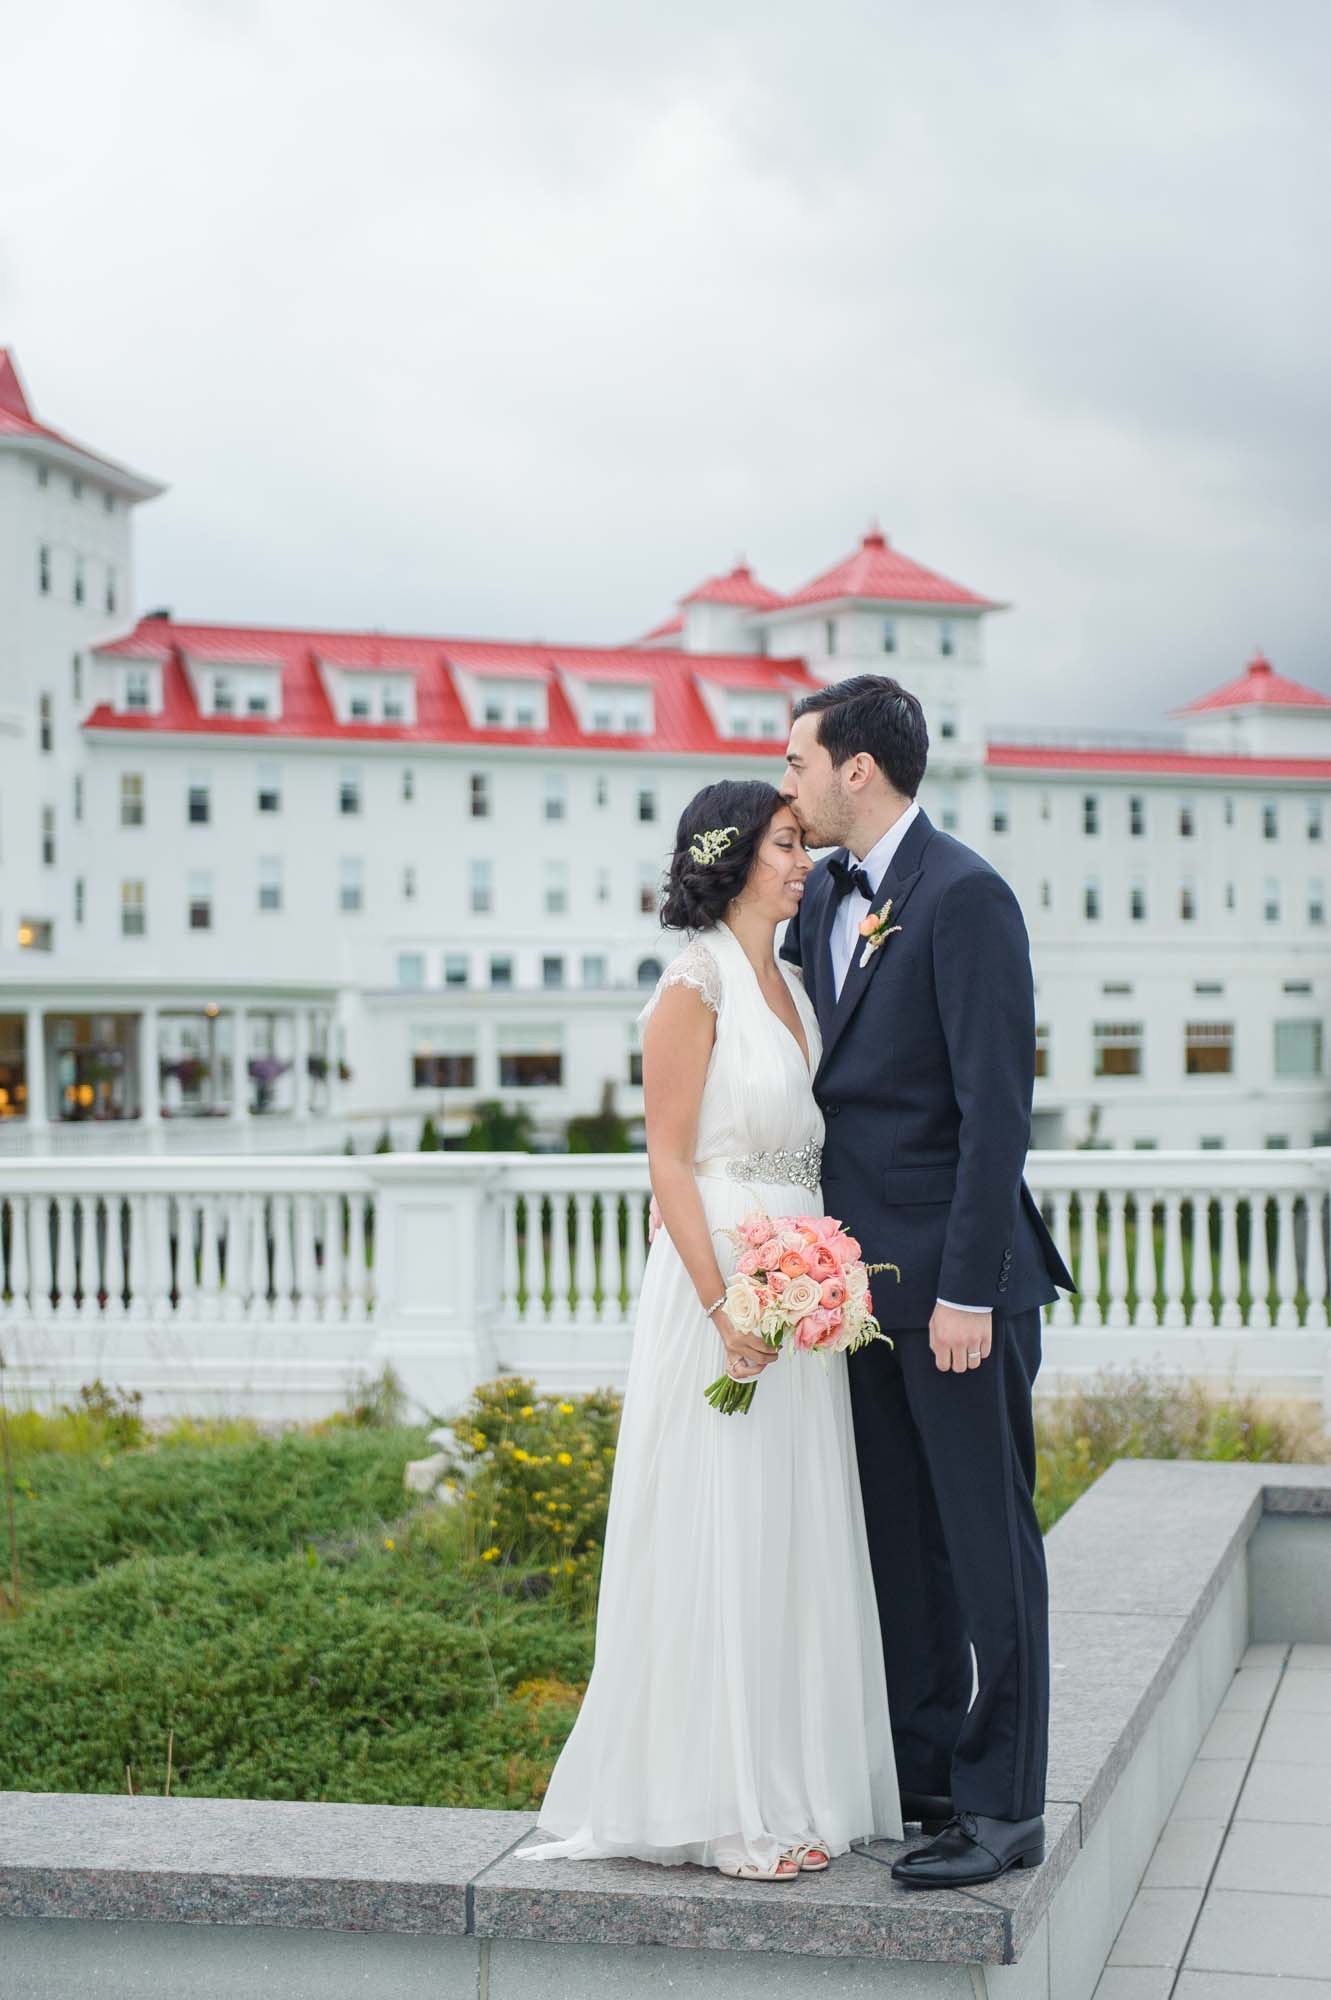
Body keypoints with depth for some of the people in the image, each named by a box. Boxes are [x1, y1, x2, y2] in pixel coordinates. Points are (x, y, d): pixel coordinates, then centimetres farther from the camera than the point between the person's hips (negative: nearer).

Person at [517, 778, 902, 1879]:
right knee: (720, 1542, -3)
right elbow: (670, 1162, -13)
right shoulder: (696, 984, -9)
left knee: (794, 1541, 10)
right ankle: (721, 1810, 4)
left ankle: (788, 1788, 18)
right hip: (719, 1285, -8)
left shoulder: (792, 987, 15)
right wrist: (725, 1308, -20)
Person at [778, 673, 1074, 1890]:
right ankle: (925, 1770, 25)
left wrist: (968, 1288, -20)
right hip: (866, 1274, 8)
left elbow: (997, 1105, -17)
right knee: (899, 1538, 14)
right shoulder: (824, 900, 12)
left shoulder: (965, 896, -13)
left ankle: (1003, 1809, 9)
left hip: (955, 1277, -8)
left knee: (988, 1538, 0)